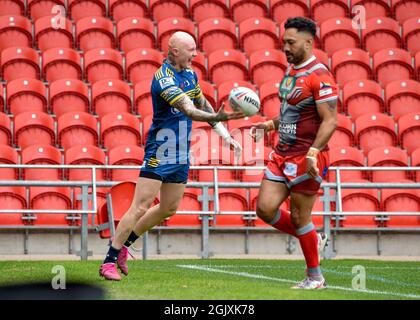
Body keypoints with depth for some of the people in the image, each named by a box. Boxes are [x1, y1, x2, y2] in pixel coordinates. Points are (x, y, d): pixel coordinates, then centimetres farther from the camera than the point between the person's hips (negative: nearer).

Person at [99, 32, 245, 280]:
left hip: (181, 153, 9)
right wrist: (219, 117, -48)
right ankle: (109, 262, -5)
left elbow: (203, 105, 21)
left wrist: (225, 135, 14)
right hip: (159, 153, -9)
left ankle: (123, 245, 28)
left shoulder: (189, 74, 8)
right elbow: (189, 111, -33)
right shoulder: (164, 79, -21)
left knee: (169, 209, 14)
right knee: (141, 207, -11)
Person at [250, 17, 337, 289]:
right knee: (265, 208, 1)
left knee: (299, 217, -3)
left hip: (306, 157, -9)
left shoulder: (319, 76, -14)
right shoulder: (291, 70, 14)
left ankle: (315, 277, 12)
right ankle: (313, 240, 22)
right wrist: (270, 125, 13)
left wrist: (313, 152, -28)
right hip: (282, 154, 9)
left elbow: (330, 120, -19)